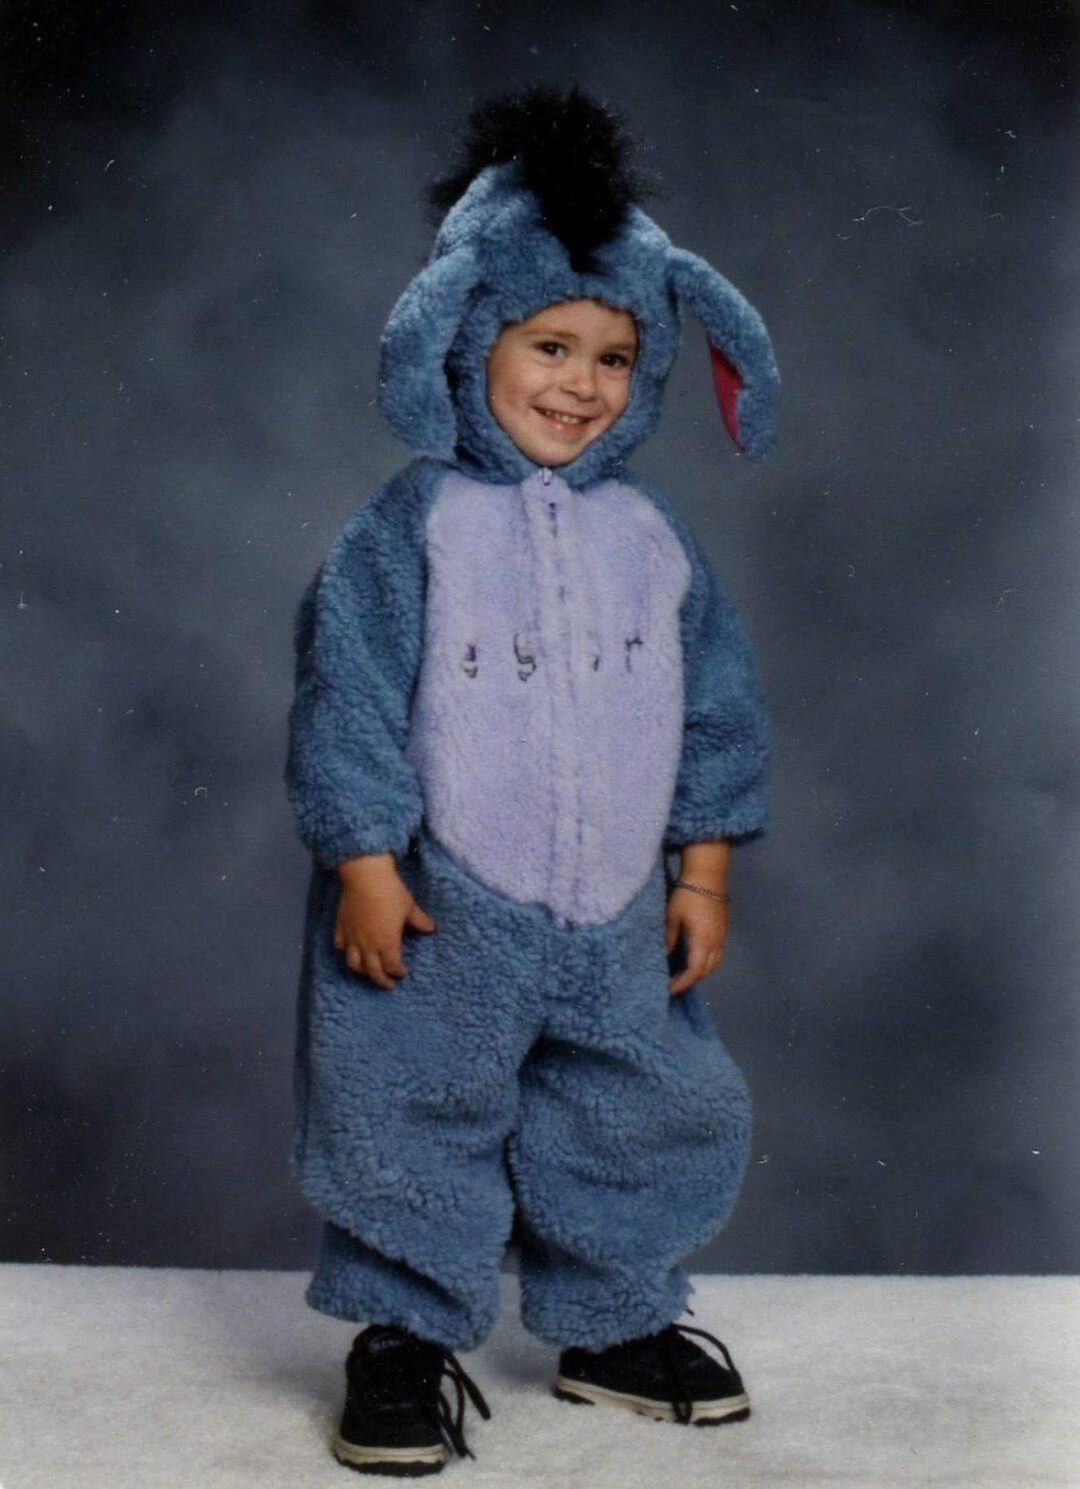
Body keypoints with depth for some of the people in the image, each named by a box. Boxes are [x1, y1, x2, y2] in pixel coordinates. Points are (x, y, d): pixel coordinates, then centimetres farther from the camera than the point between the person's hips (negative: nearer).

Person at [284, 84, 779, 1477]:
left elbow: (718, 700, 8)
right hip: (443, 909, -4)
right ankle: (407, 1337, 21)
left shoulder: (648, 533, 4)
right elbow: (348, 691, -11)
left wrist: (703, 871, 5)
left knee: (644, 1120, 14)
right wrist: (364, 864, -15)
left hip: (617, 916, 4)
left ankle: (616, 1322, 34)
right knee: (416, 1122, 3)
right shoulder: (415, 523, -9)